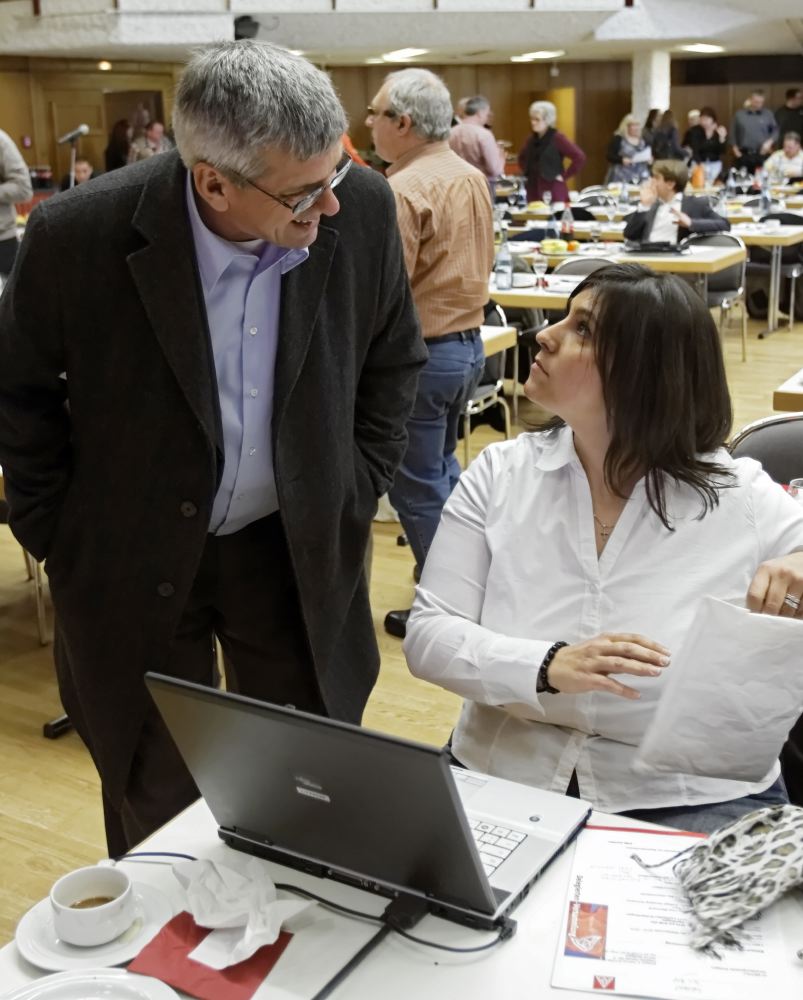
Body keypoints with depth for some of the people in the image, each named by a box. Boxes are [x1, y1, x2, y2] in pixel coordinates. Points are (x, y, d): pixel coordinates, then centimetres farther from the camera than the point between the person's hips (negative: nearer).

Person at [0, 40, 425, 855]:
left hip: (301, 551, 2)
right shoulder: (77, 236, -20)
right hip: (133, 559, -1)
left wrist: (357, 497, 1)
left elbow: (392, 360, 5)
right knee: (155, 809, 14)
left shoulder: (363, 208, -14)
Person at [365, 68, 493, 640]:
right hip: (469, 342, 9)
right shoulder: (472, 178, 7)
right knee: (444, 468, 24)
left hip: (421, 352, -9)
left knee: (418, 488, 4)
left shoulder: (404, 190, -19)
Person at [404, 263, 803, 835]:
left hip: (692, 802, -1)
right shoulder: (501, 474, -1)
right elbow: (428, 634, -5)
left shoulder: (742, 497, -5)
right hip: (509, 781, 1)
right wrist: (548, 668, -24)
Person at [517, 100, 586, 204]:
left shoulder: (557, 138, -8)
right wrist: (527, 172, 13)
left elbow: (579, 157, -15)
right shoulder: (532, 139, 11)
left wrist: (564, 176, -12)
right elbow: (521, 158, 30)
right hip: (533, 191, 6)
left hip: (553, 191, -6)